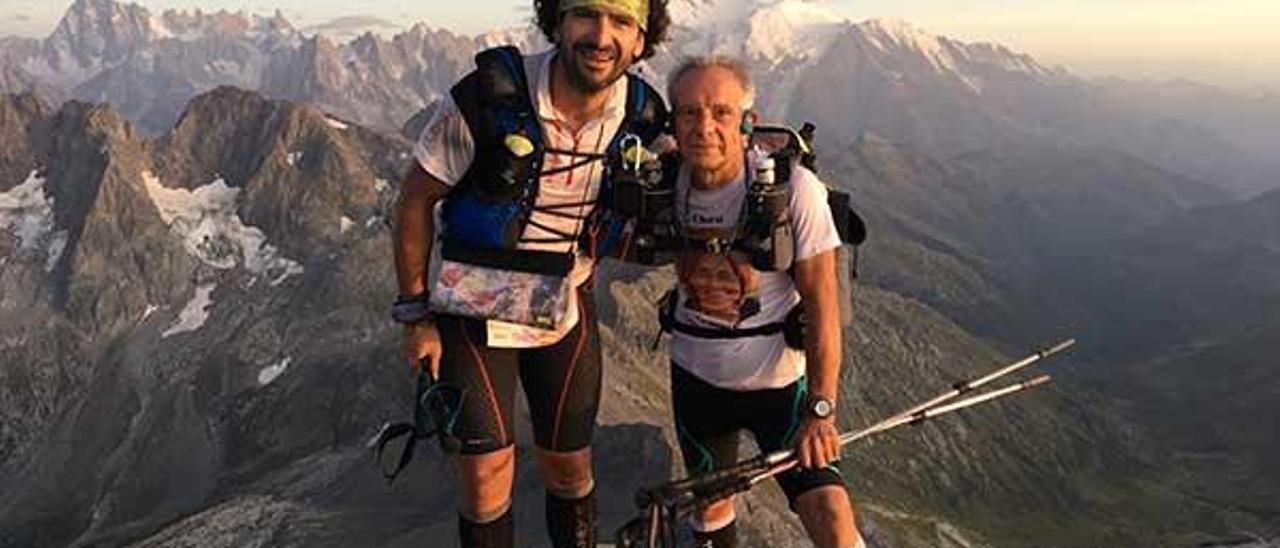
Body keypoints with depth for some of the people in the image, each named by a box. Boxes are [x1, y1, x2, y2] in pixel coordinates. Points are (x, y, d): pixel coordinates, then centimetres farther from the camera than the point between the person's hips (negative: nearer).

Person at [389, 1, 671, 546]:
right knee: (487, 472, -2)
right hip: (474, 308, -2)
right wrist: (416, 315, -8)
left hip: (565, 311, 3)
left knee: (569, 469, 12)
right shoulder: (488, 97, -24)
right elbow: (415, 200, -11)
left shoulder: (644, 117, -13)